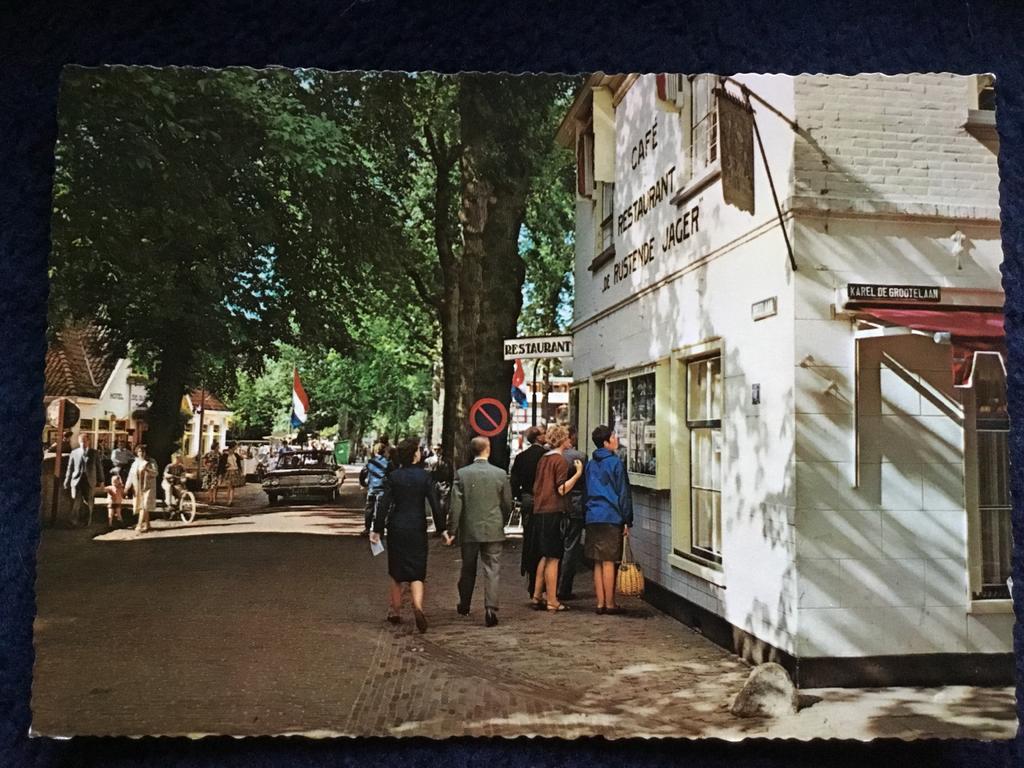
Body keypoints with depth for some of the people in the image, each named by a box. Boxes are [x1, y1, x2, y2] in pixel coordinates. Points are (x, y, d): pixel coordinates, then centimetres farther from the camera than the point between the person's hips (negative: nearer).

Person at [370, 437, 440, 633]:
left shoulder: (393, 476, -4)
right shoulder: (424, 475, -6)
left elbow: (384, 504, -6)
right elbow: (434, 503, -8)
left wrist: (377, 529, 0)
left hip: (397, 528, 1)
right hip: (417, 529, -1)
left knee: (396, 572, 16)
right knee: (416, 572, 4)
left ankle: (395, 611, 23)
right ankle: (417, 606, -20)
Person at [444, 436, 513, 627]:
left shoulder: (462, 474, -7)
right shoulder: (500, 474, -5)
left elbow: (456, 505, -8)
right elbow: (507, 504, 2)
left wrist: (451, 531, -1)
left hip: (469, 530, 1)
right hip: (493, 531, -1)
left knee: (468, 569, 17)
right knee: (492, 571, 2)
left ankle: (464, 606, 33)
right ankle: (491, 609, -9)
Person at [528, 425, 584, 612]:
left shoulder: (543, 459, 14)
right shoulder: (559, 460, -11)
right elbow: (562, 489, -17)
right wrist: (578, 474, -15)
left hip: (539, 511, 9)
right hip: (553, 513, -9)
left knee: (545, 557, 18)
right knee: (553, 558, -2)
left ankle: (537, 596, 21)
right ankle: (552, 601, 2)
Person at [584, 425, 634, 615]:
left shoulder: (590, 464, 14)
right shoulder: (615, 462, -7)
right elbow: (623, 493, -6)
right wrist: (627, 521, -3)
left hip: (592, 517, 6)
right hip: (611, 517, -6)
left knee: (598, 563, 9)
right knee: (609, 562, -2)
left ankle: (600, 603, 12)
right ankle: (609, 603, 3)